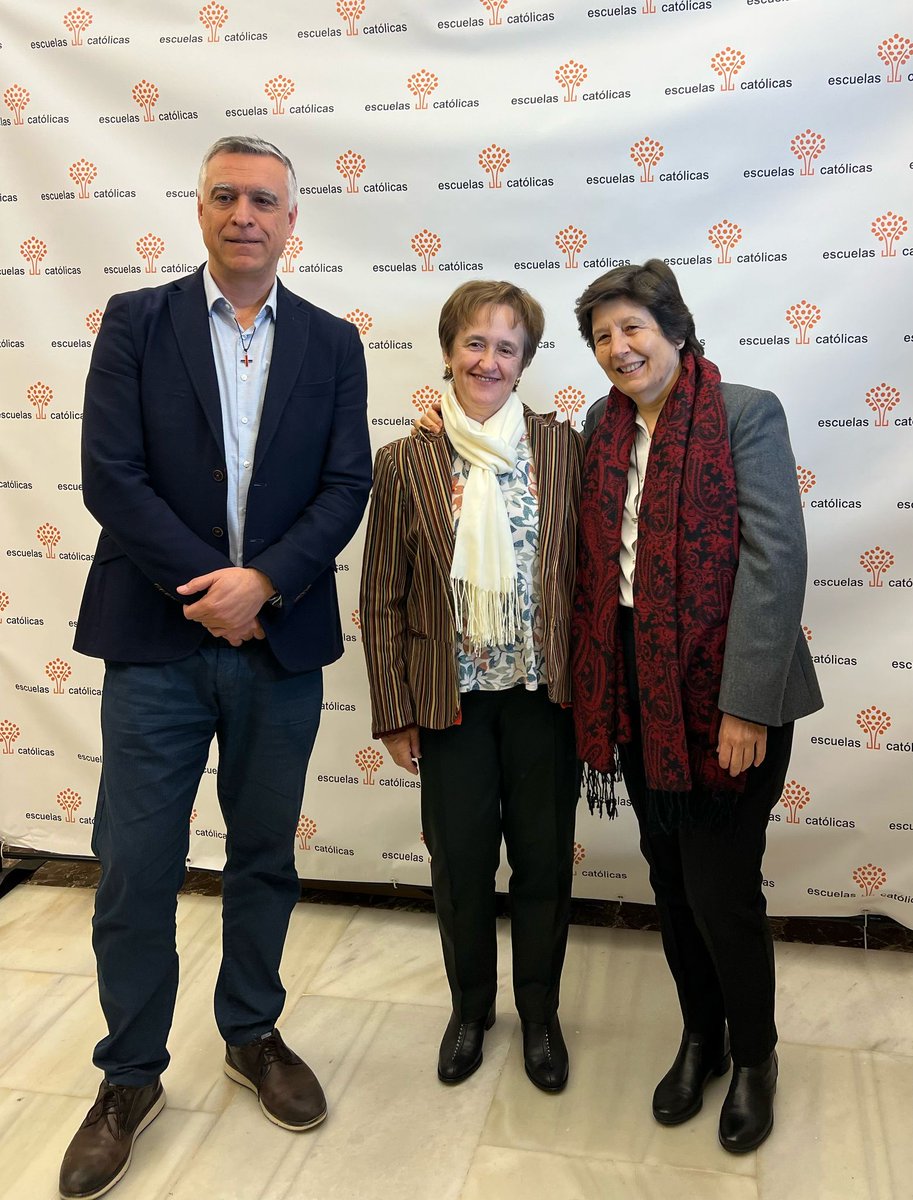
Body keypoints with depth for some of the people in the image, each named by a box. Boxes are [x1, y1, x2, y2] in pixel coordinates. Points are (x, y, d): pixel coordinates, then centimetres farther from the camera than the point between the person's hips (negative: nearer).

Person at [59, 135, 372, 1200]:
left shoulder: (331, 343, 7)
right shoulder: (136, 323, 3)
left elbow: (346, 486, -1)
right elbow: (110, 476, -7)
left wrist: (261, 581, -15)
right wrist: (208, 588, -13)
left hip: (281, 643, 2)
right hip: (157, 641, -1)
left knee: (265, 855, 14)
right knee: (135, 869, 5)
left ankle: (252, 1033, 36)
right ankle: (131, 1075, 25)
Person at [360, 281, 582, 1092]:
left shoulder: (564, 448, -1)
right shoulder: (405, 463, -3)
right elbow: (383, 599, 0)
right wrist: (393, 713, -1)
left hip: (544, 693, 1)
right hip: (452, 698, 0)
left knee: (545, 859, 12)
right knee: (461, 863, 12)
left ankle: (540, 1012, 36)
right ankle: (470, 1008, 38)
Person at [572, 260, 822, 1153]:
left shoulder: (746, 413, -9)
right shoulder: (603, 426, 9)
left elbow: (776, 560, -15)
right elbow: (596, 560, 10)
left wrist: (744, 705, -18)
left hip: (723, 693, -5)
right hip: (640, 690, 5)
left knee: (721, 889, 2)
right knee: (670, 879, 16)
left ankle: (754, 1056, 28)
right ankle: (699, 1037, 37)